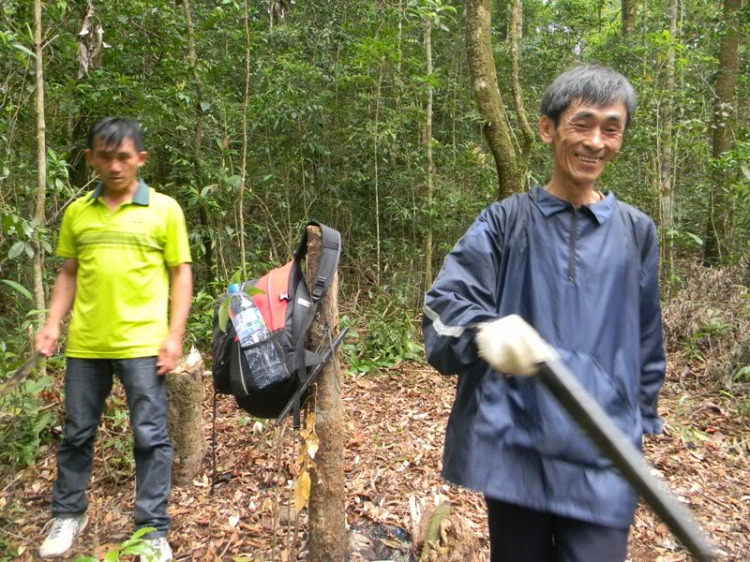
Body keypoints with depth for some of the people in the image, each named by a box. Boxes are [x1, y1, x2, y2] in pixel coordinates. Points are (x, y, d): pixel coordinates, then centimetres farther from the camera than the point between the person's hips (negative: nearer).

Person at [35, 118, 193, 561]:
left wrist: (175, 334, -7)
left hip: (142, 344, -3)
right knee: (77, 433, 16)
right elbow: (69, 274, 15)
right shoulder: (77, 212, 8)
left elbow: (181, 274, 0)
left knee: (150, 437, 2)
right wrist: (53, 323, 2)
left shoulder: (164, 209, -1)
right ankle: (69, 515, 37)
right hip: (85, 344, 4)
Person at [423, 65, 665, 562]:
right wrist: (484, 329, -34)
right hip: (513, 444, -1)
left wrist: (639, 423, 15)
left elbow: (646, 342, 14)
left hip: (602, 452, 2)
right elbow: (445, 301, -12)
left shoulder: (636, 231, 7)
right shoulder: (506, 221, 0)